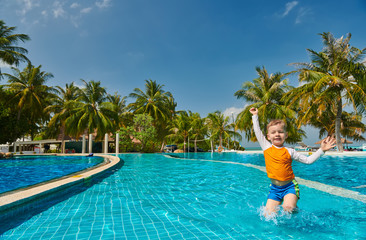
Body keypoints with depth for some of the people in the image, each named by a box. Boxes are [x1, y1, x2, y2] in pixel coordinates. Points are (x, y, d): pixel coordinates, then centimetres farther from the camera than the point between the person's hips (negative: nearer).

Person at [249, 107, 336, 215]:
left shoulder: (289, 151, 0)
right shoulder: (266, 147, 2)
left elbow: (308, 160, 6)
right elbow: (258, 132, 8)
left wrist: (321, 150, -1)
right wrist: (255, 116, 14)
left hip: (289, 186, -1)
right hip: (274, 188, 1)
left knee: (288, 208, -26)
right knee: (268, 215, -7)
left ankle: (293, 209, 8)